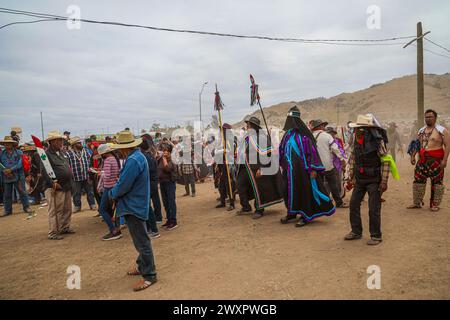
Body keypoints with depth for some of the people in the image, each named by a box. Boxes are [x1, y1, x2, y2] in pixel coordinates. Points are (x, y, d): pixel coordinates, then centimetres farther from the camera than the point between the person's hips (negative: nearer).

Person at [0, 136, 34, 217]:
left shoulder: (19, 153, -1)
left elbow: (20, 164, -10)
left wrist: (11, 169, -18)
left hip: (17, 176, -3)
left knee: (22, 192, 2)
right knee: (7, 194, 11)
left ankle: (26, 207, 13)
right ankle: (7, 210, 23)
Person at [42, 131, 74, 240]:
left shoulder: (61, 152, 16)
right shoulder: (46, 154, -12)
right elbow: (44, 171, -20)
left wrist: (69, 182, 20)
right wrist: (52, 183, -27)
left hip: (66, 187, 9)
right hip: (55, 188, -9)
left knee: (67, 209, 16)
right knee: (55, 211, -3)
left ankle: (65, 228, 29)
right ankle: (53, 233, 6)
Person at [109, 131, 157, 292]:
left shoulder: (133, 160, -23)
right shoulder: (137, 156, 9)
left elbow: (122, 186, -23)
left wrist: (112, 194, -4)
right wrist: (116, 194, 2)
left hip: (134, 206, -10)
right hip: (136, 204, 10)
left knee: (142, 241, -1)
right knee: (140, 239, 21)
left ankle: (149, 275, 10)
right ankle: (142, 266, 36)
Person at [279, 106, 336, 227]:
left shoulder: (303, 134, -11)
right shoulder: (287, 134, 8)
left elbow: (311, 150, -14)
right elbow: (282, 150, 17)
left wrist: (313, 169, -17)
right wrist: (283, 165, 19)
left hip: (301, 168, -6)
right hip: (290, 169, 7)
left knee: (304, 191, 2)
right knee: (290, 190, 12)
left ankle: (305, 216, 15)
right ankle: (292, 213, 28)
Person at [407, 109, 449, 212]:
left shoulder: (442, 130, -5)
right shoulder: (421, 131, 13)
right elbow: (416, 145, 18)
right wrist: (413, 155, 5)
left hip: (436, 161, -5)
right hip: (422, 160, 5)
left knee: (436, 182, 1)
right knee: (418, 180, 5)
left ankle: (435, 204, 11)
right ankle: (417, 203, 15)